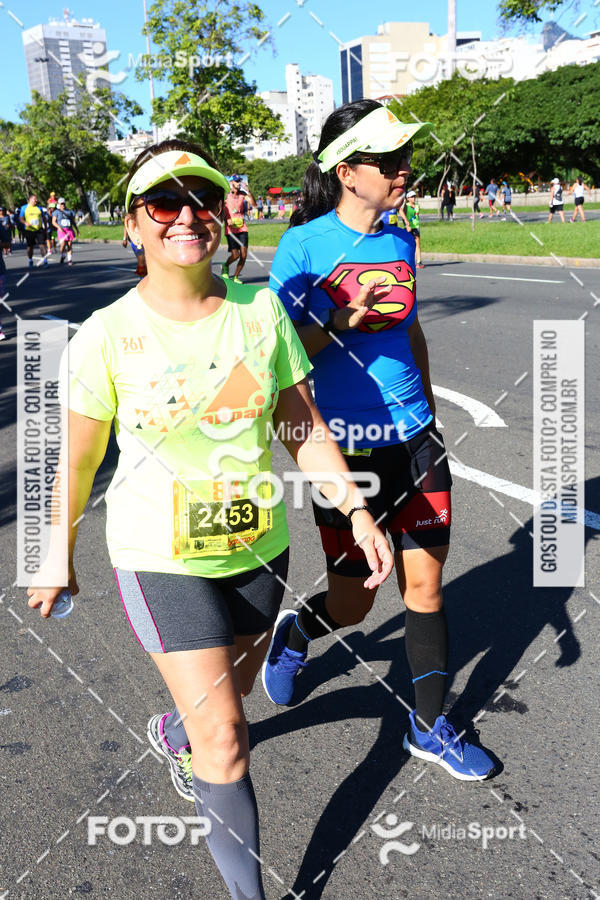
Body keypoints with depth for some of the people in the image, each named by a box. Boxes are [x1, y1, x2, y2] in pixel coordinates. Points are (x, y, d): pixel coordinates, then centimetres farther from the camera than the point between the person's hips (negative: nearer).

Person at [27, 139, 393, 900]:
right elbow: (79, 462, -4)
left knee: (228, 696, 25)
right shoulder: (105, 337, -15)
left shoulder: (260, 311, -8)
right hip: (161, 557, -3)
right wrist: (58, 556, 6)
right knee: (225, 742, -3)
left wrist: (357, 511, -8)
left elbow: (302, 425, -1)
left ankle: (173, 734, 61)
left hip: (258, 545, 4)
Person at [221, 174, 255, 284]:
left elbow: (253, 203, -6)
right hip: (230, 229, -4)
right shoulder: (226, 196, -3)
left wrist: (249, 192, -19)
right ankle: (225, 266, 21)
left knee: (243, 255, -3)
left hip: (242, 228, 4)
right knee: (235, 255, -12)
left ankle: (236, 277, 15)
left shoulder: (242, 194, 6)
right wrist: (227, 219, -14)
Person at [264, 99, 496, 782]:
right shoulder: (304, 244, -10)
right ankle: (294, 633, 42)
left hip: (413, 437, 5)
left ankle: (429, 727, 29)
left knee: (424, 582, 11)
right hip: (345, 445, -5)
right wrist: (338, 323, -25)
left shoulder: (399, 241, 7)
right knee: (353, 604, 6)